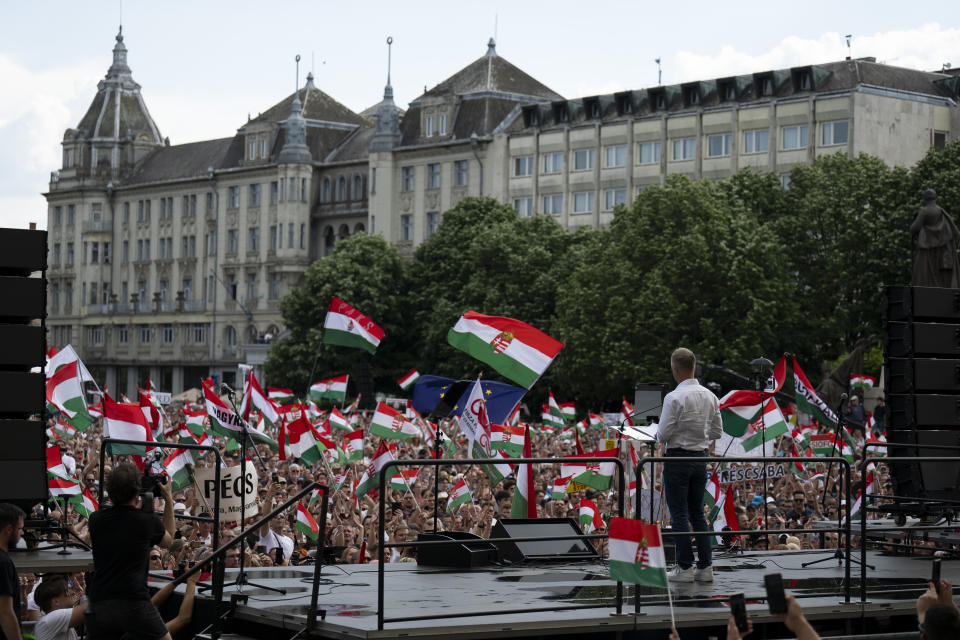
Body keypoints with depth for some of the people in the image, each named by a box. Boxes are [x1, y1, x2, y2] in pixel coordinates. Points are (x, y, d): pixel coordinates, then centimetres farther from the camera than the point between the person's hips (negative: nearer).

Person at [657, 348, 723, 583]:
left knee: (679, 515, 1)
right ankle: (705, 566, 12)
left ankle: (685, 568, 2)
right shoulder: (710, 396, 4)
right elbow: (717, 432, 9)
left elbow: (664, 434, -16)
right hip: (701, 457, 6)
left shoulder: (674, 398, -17)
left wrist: (659, 436, 5)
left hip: (678, 458, -6)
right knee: (698, 513, 13)